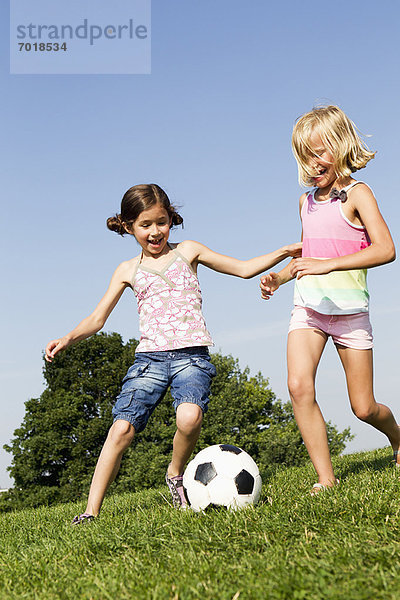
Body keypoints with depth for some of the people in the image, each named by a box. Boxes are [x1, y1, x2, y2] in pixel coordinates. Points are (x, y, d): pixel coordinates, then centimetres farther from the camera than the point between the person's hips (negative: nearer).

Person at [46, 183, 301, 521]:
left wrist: (283, 252, 4)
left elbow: (244, 269, 15)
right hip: (149, 357, 1)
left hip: (192, 354, -1)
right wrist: (68, 339, -5)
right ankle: (91, 511, -7)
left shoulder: (187, 251, 12)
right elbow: (97, 319, 13)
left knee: (190, 416, -30)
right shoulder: (128, 271, 14)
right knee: (122, 428, -15)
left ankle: (176, 474, -1)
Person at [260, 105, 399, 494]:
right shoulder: (306, 202, 12)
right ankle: (325, 478, -11)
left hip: (349, 309, -4)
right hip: (308, 307, 4)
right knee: (298, 386, -19)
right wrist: (278, 277, 10)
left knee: (363, 408, 3)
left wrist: (328, 265, -26)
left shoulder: (356, 193, -6)